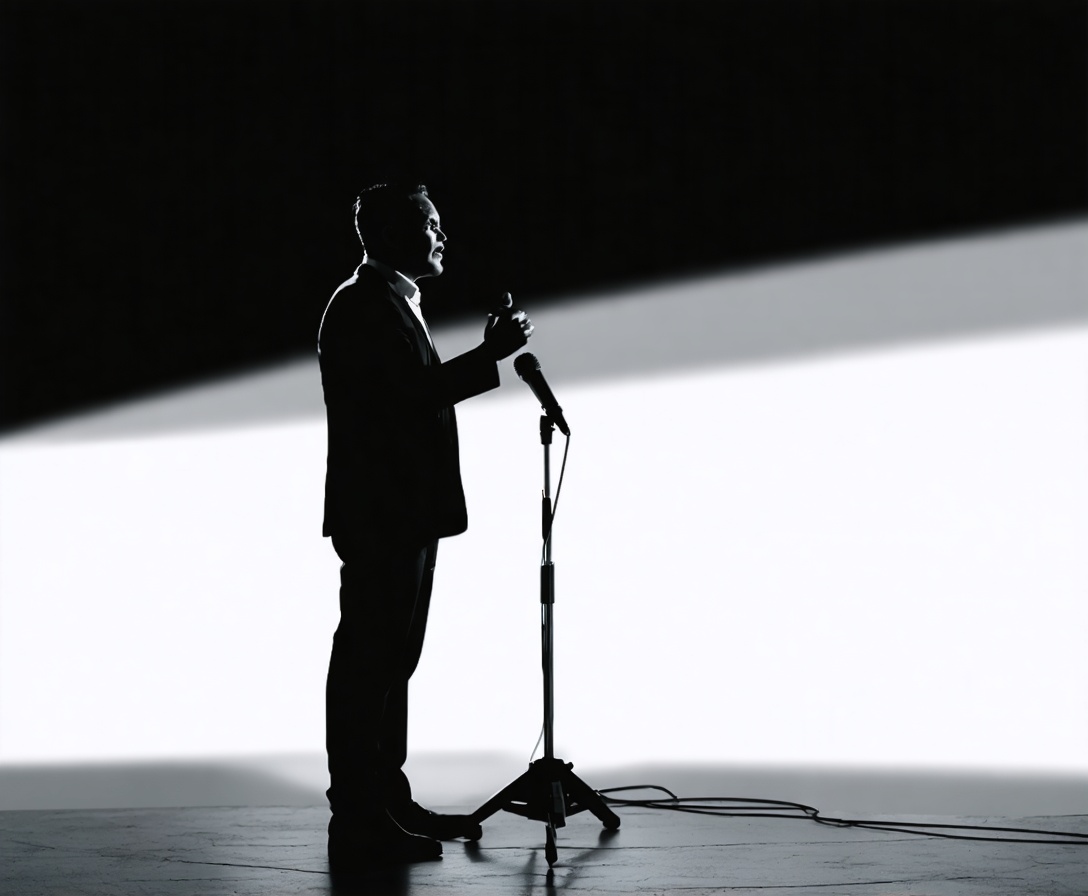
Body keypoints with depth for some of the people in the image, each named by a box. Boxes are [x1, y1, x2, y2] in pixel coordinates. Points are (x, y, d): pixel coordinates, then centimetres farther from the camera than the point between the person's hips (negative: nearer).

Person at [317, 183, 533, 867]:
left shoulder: (394, 302, 19)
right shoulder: (365, 305, -14)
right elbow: (415, 393, -22)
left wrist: (489, 351, 11)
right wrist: (494, 354, -17)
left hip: (404, 515, 11)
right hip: (380, 517, -11)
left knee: (391, 662, 15)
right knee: (367, 663, -7)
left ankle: (389, 804, 24)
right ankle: (358, 823, -3)